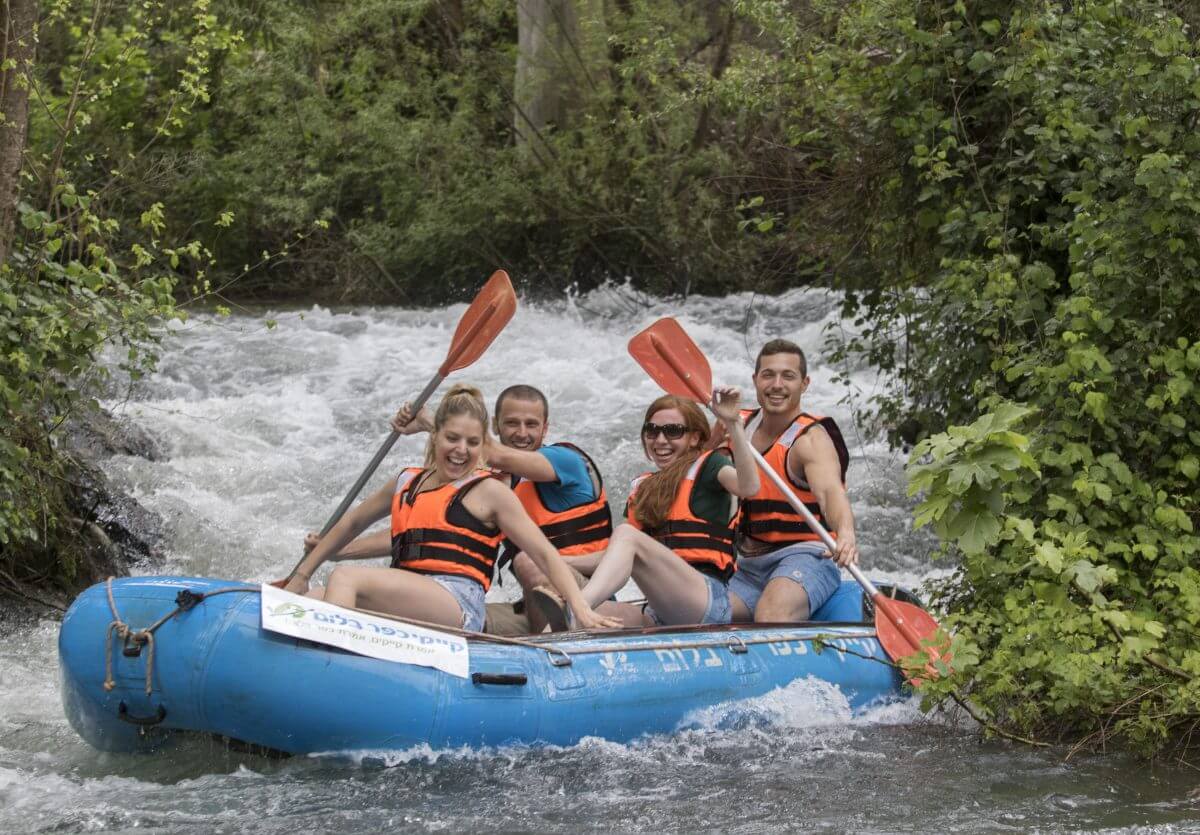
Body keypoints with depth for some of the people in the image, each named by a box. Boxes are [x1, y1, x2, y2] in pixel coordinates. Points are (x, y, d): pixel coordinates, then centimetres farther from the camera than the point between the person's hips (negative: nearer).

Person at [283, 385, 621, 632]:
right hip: (407, 612, 6)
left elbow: (544, 554, 4)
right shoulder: (407, 483, 25)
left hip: (457, 607, -6)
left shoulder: (488, 491, 9)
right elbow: (352, 524, 38)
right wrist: (302, 574, 34)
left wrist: (581, 609, -9)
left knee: (346, 578, -27)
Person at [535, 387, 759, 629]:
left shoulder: (706, 466, 9)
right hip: (657, 612, 7)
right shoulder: (642, 487, 27)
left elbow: (748, 487, -14)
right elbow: (617, 554, 22)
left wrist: (733, 423, -22)